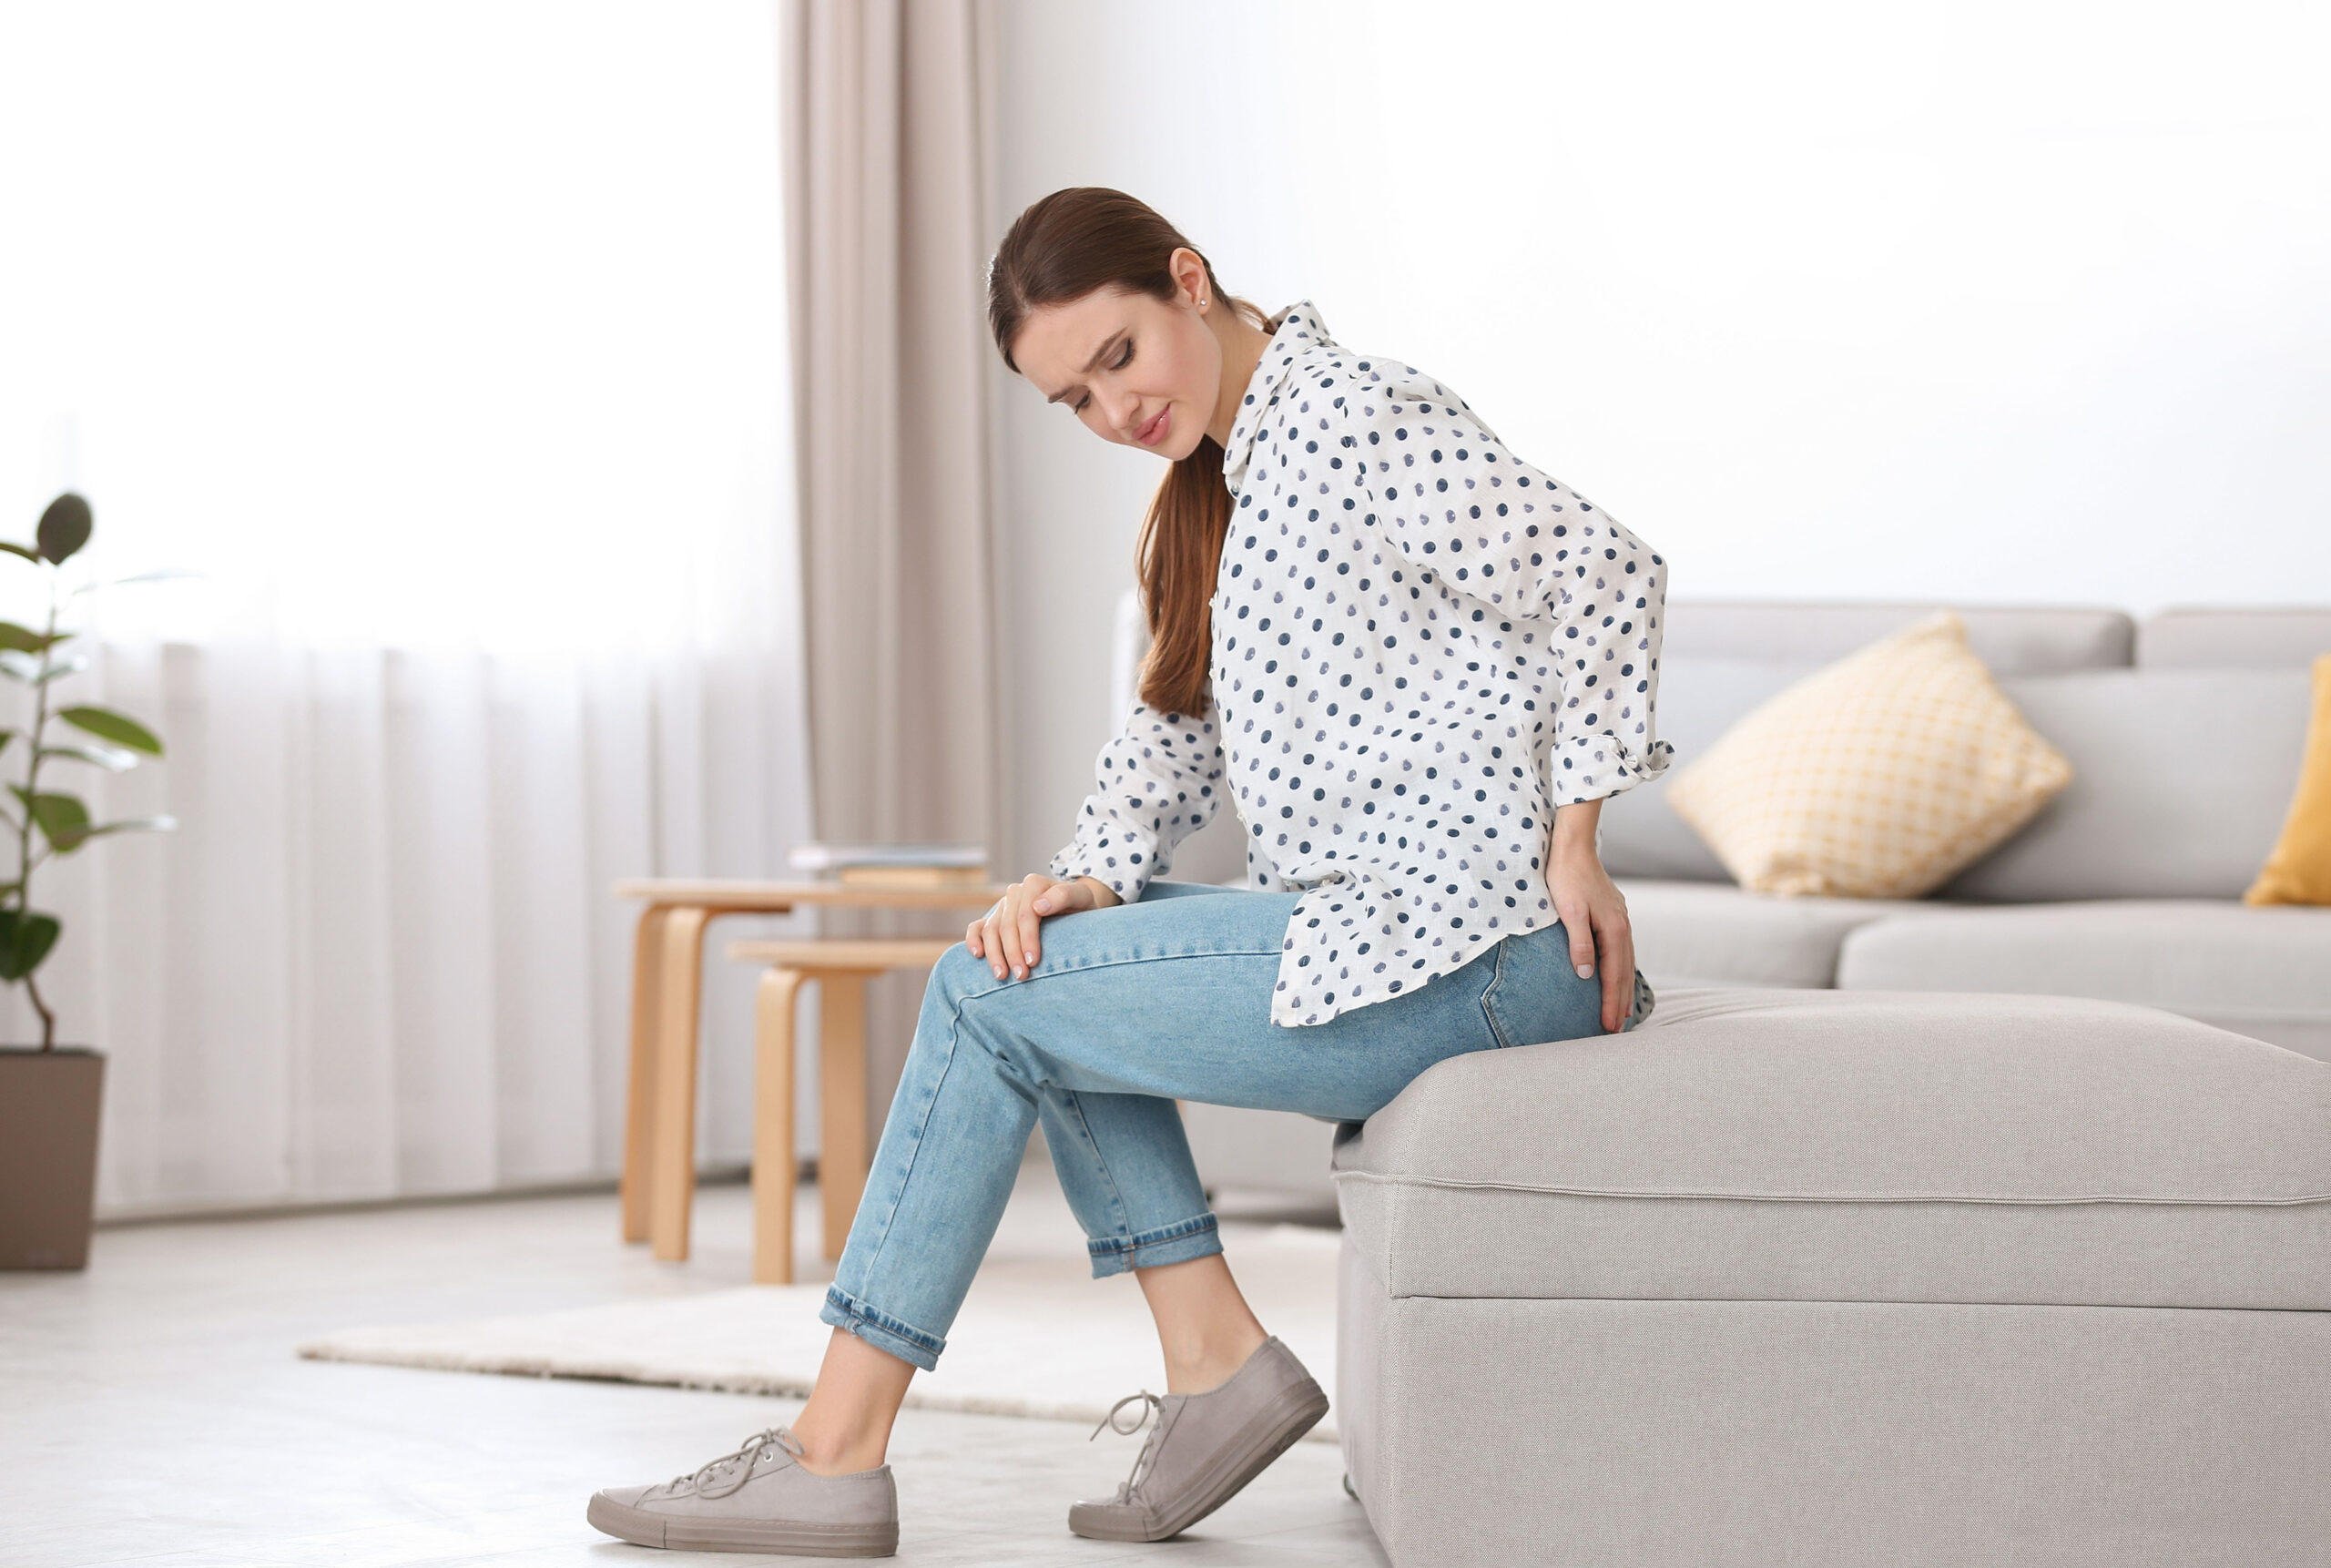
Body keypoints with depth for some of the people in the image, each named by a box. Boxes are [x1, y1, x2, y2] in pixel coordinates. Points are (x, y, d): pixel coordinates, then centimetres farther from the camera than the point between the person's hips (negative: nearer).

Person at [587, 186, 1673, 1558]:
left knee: (987, 997, -5)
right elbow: (1181, 730, 18)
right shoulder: (1232, 479, 19)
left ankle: (836, 1456, 0)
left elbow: (1604, 571, -19)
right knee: (1045, 949, 17)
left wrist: (1571, 843, -15)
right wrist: (1088, 877, -1)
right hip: (1381, 929, 10)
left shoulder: (1355, 418, -12)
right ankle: (1213, 1355, 7)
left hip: (1471, 955, -10)